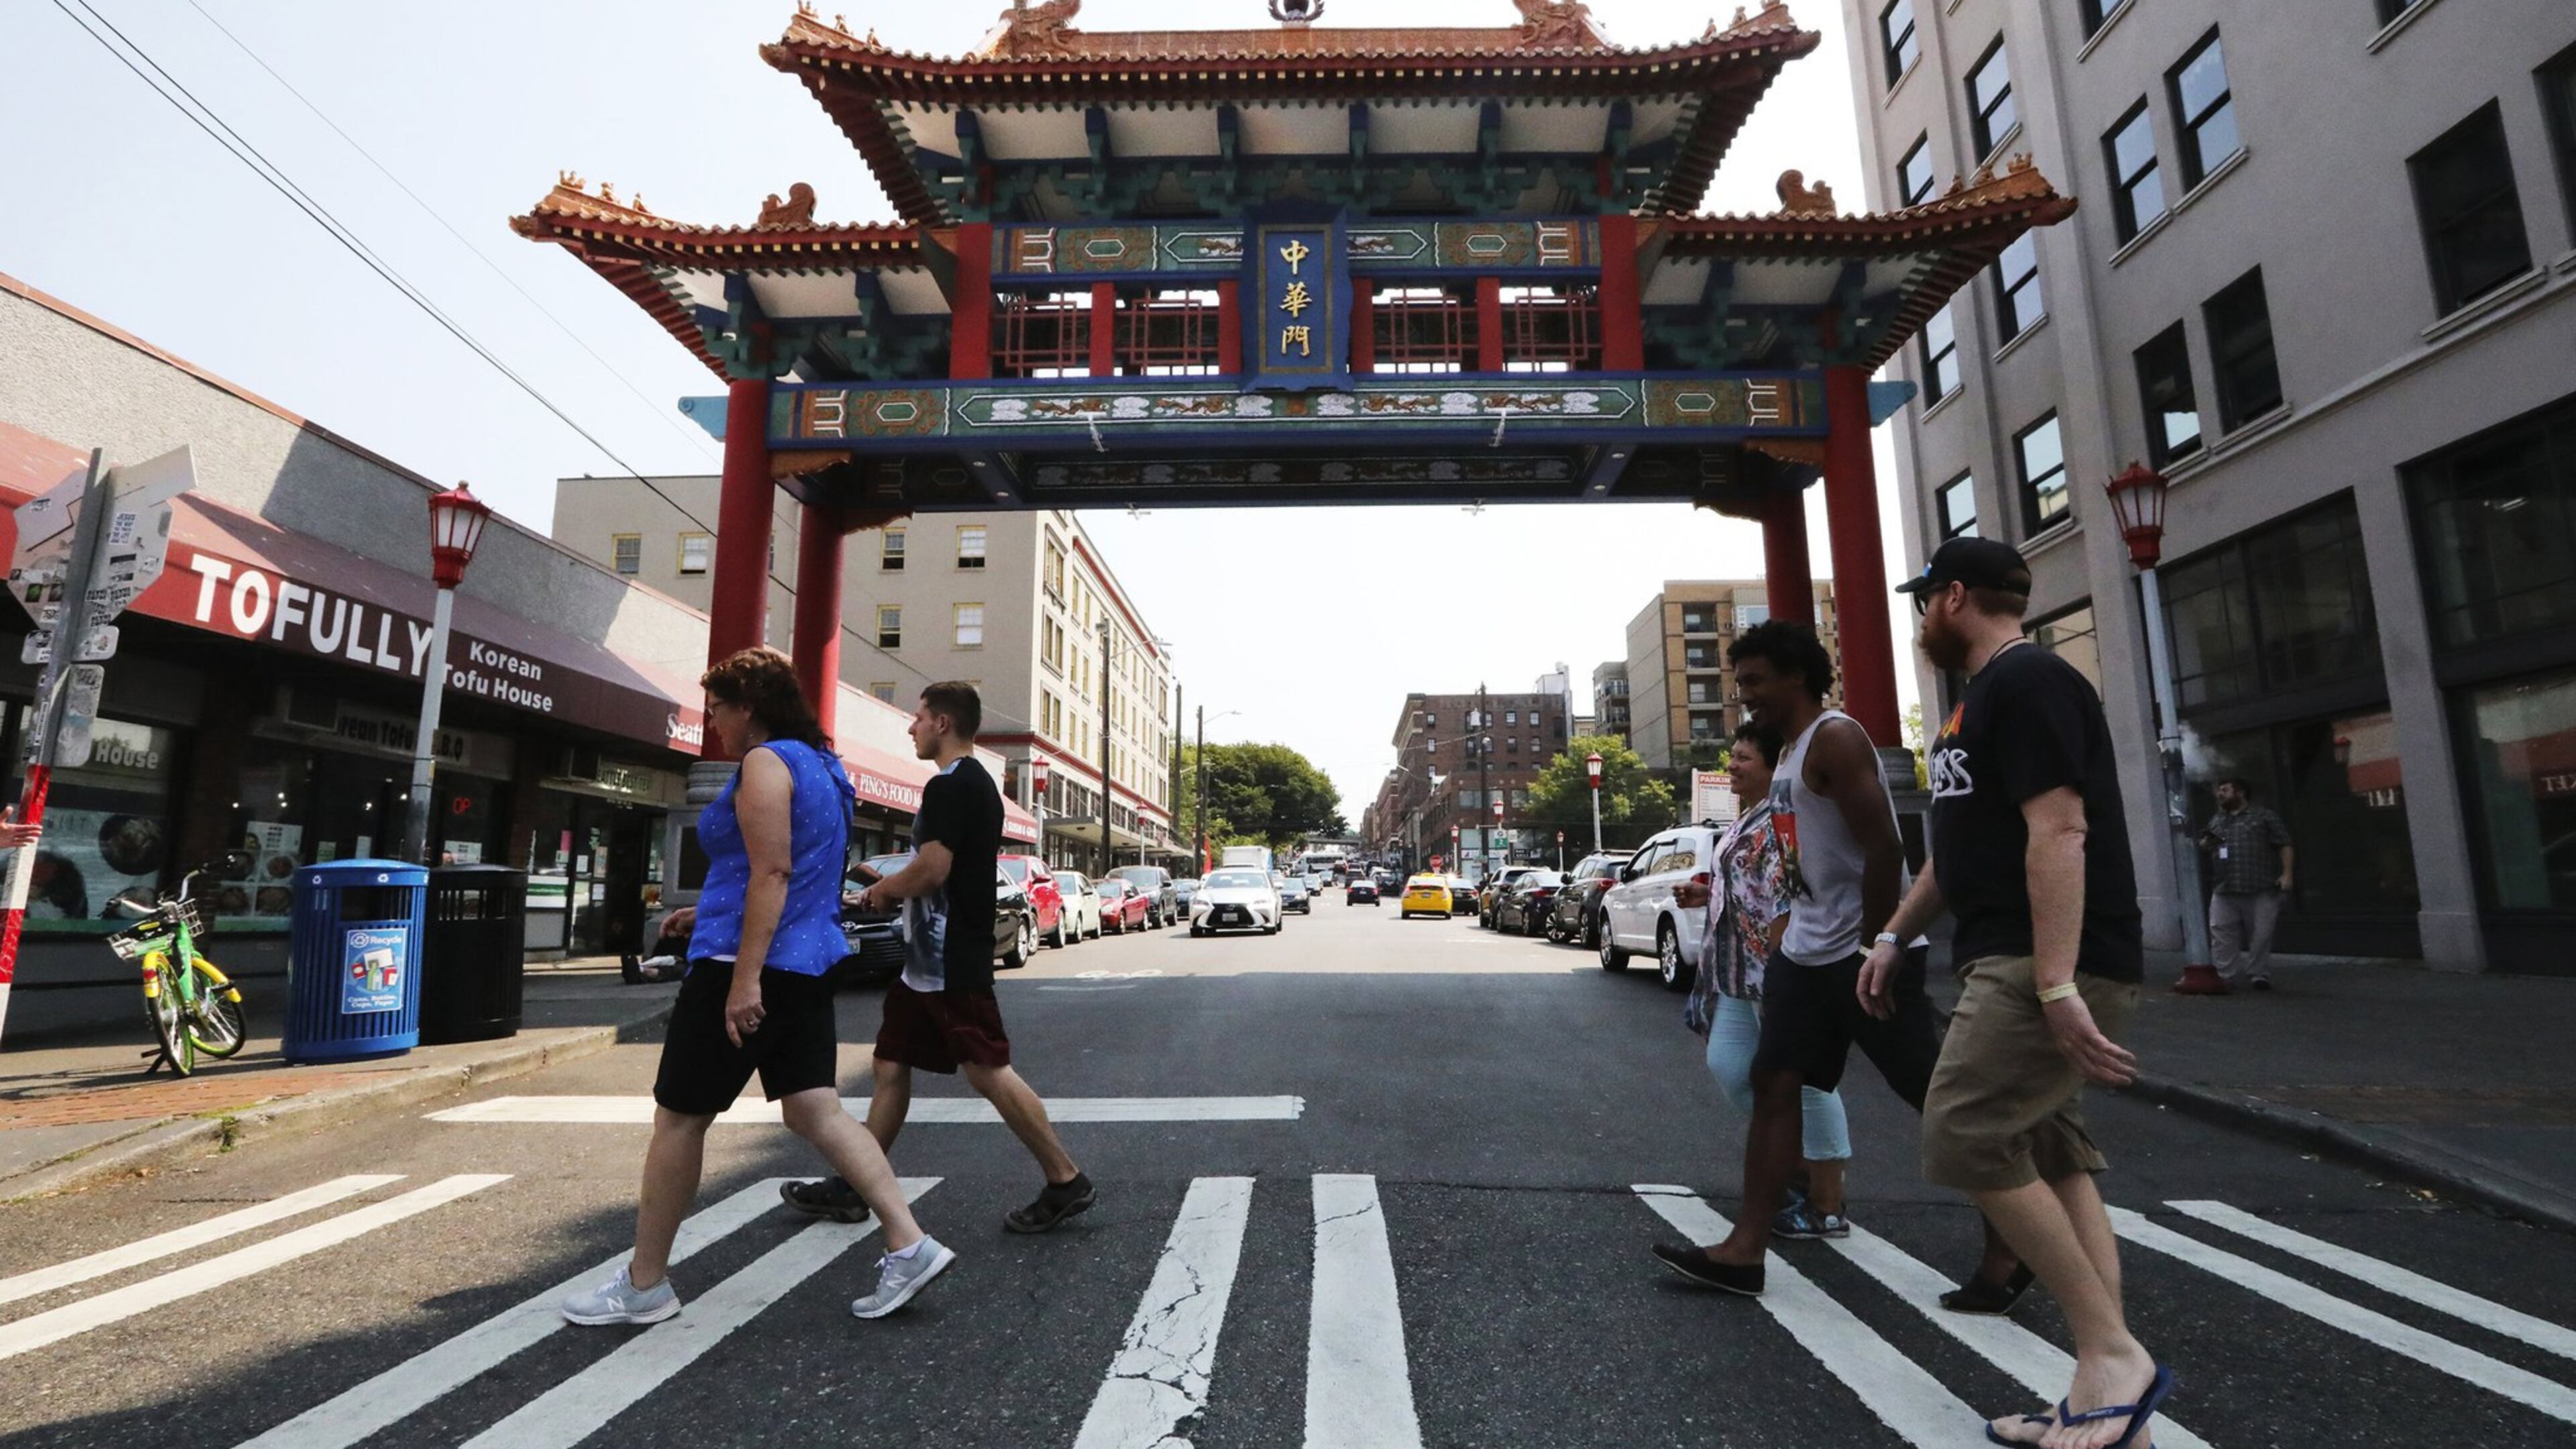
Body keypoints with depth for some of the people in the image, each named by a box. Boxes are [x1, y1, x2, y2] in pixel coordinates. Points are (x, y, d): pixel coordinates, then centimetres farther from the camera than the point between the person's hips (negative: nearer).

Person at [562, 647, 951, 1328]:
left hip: (748, 964, -9)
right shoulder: (823, 765, 16)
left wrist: (744, 979, -24)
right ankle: (909, 1244, 1)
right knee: (815, 1110, 7)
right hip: (807, 966, 9)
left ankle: (644, 1285, 21)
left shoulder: (766, 763, -12)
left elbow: (772, 873, -21)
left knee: (678, 1118, 7)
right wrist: (703, 914, 31)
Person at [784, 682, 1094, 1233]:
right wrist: (892, 888, 15)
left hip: (948, 962, -11)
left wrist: (881, 890, -5)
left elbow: (932, 870, -25)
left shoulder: (948, 786, -15)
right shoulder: (979, 784, 17)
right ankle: (853, 1186, 26)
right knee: (892, 1065, 15)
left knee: (988, 1071, -8)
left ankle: (1066, 1182, -1)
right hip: (933, 959, 11)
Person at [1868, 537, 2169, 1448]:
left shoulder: (2027, 681, -11)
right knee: (2049, 1162, 9)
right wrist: (1894, 937, 22)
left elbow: (2058, 831, -22)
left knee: (1964, 1142, -12)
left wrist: (2057, 986, -26)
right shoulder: (1986, 695, 21)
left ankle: (2114, 1355, 2)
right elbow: (1963, 841, 25)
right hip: (2008, 963, 10)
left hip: (2049, 965, -10)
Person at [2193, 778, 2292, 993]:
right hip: (2224, 891, 4)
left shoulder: (2263, 817, 5)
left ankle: (2259, 976, 13)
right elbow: (2205, 848, 27)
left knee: (2260, 935, 2)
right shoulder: (2216, 821, 19)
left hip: (2260, 891, -4)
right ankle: (2225, 977, 1)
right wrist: (2205, 844, 3)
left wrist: (2286, 874, -8)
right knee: (2221, 934, -2)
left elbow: (2284, 845, 2)